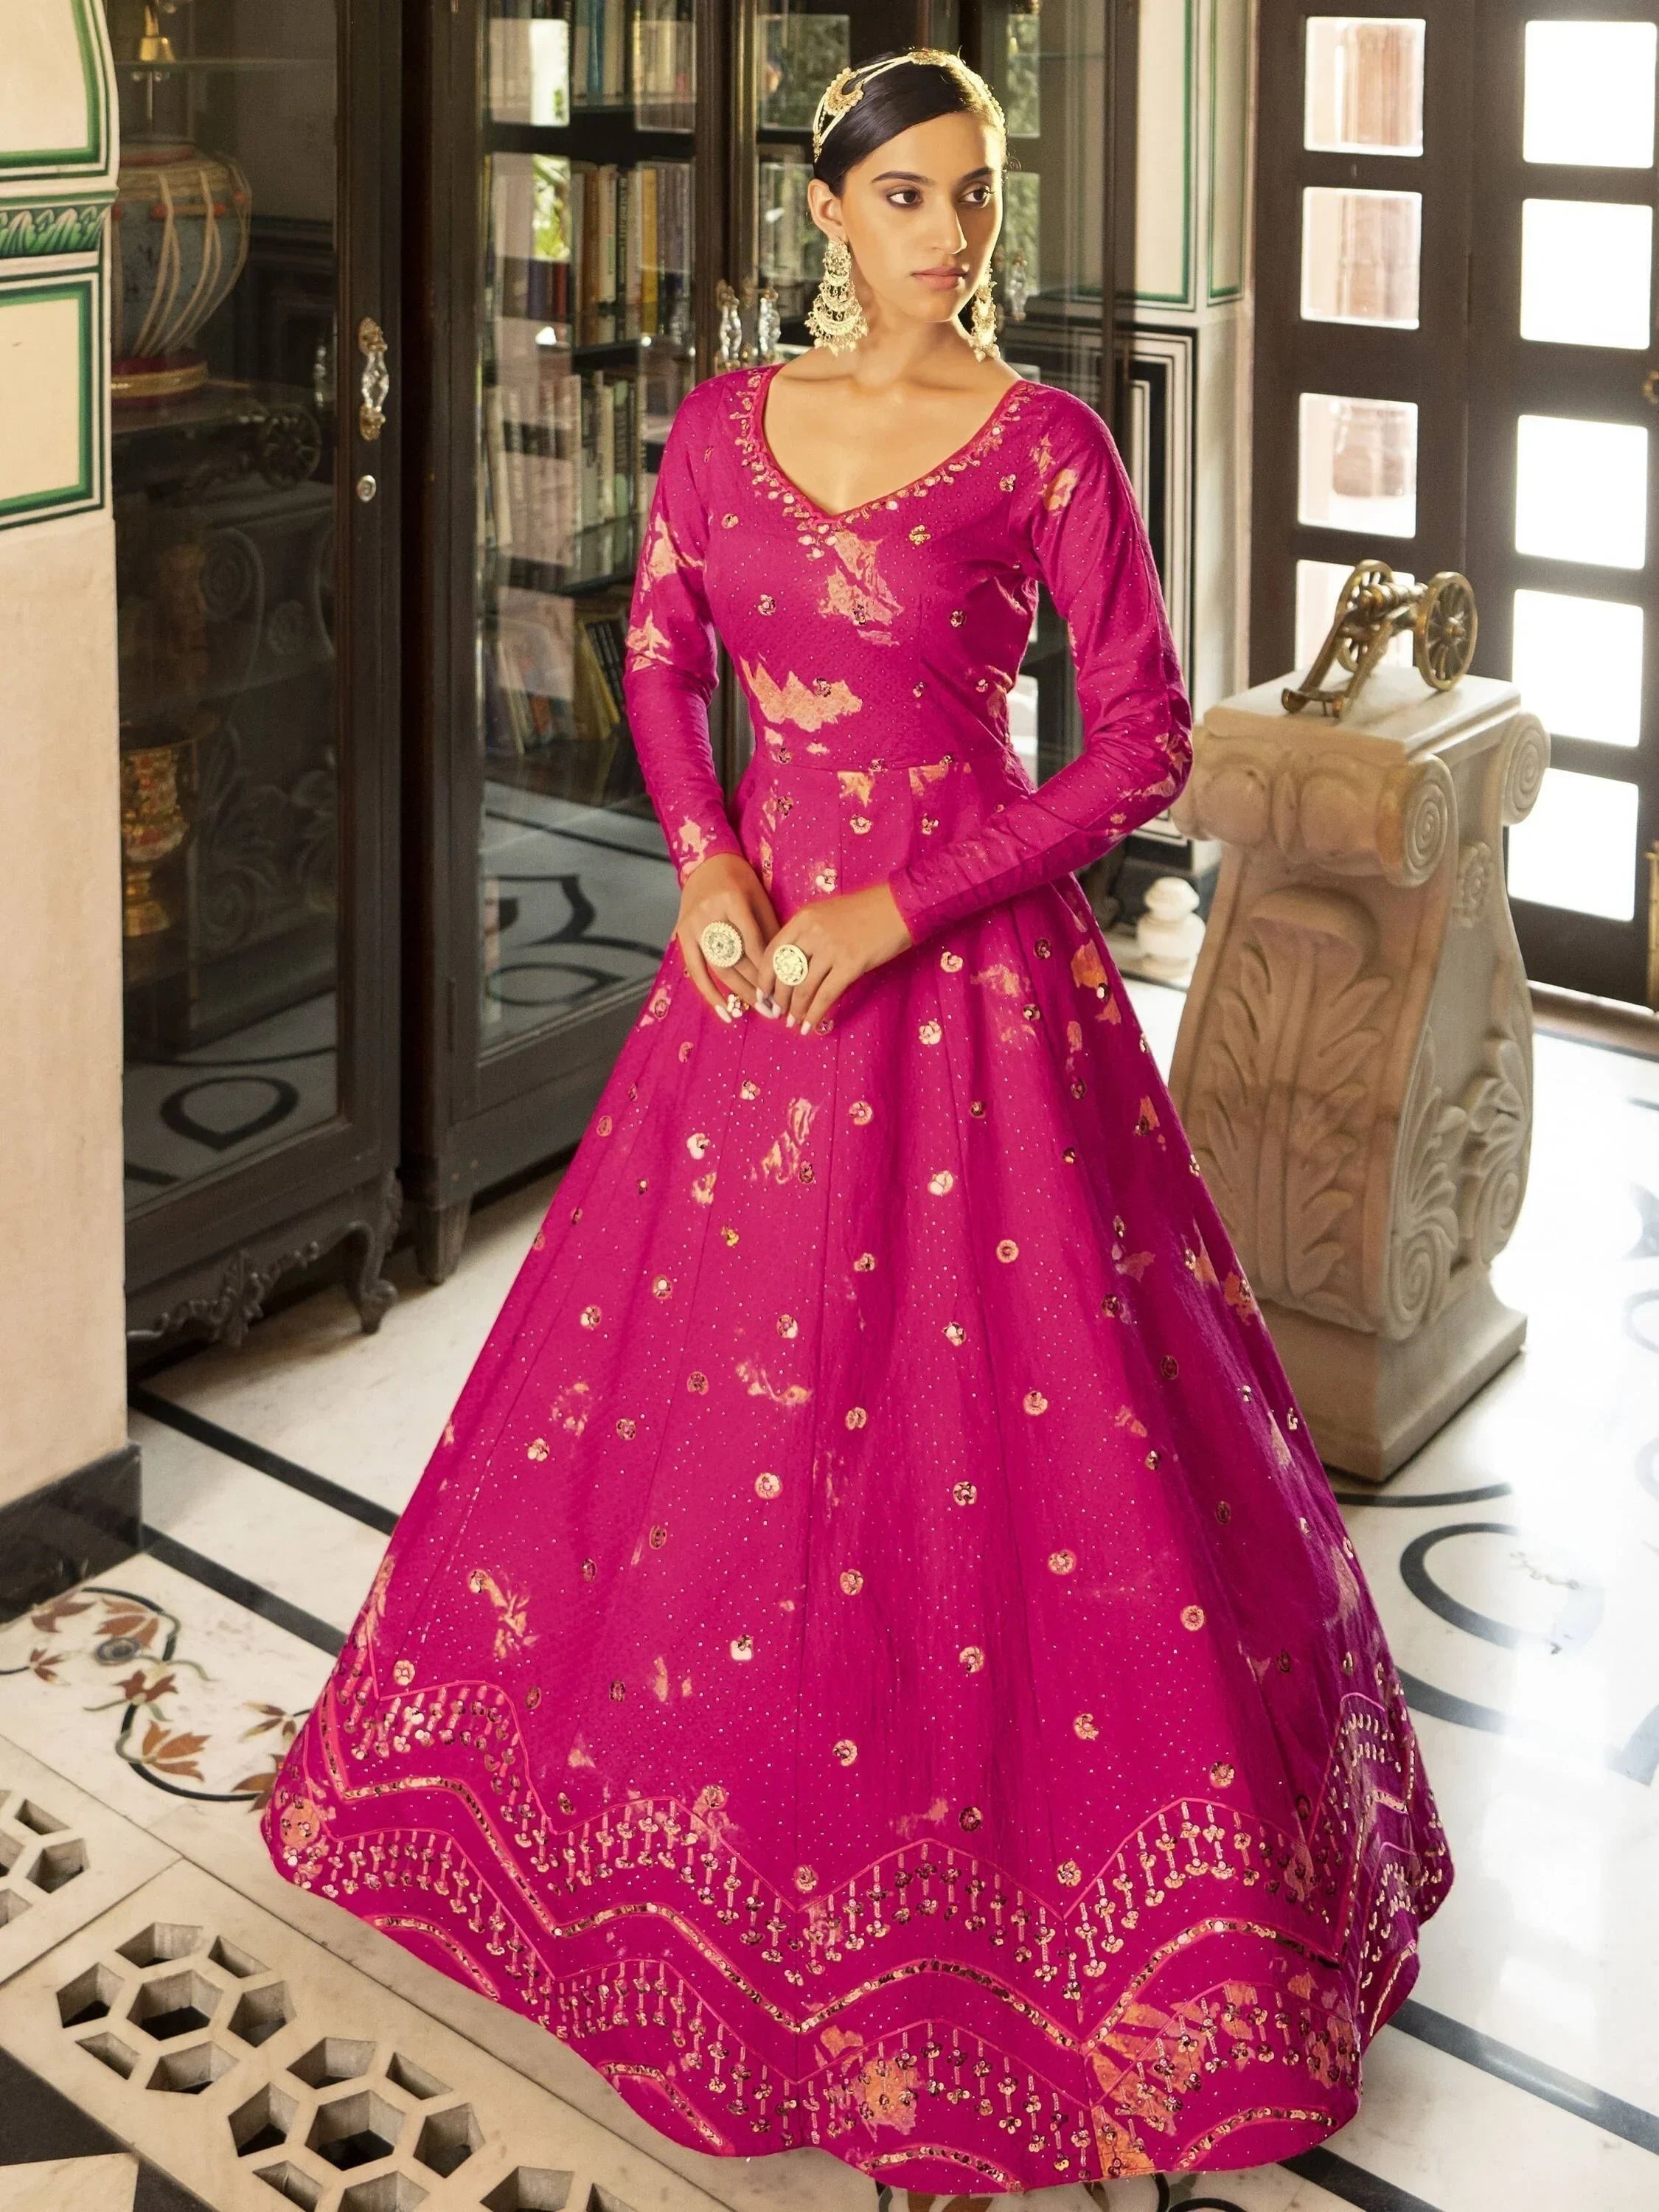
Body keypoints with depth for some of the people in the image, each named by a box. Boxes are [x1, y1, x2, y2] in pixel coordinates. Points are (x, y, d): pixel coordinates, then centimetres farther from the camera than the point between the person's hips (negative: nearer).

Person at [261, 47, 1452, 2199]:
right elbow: (660, 652, 14)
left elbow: (1145, 737, -9)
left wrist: (895, 910, -15)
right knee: (699, 1376, 14)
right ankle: (711, 1795, 37)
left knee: (985, 1408, 0)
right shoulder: (726, 421, 4)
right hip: (760, 943, 4)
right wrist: (706, 859, -4)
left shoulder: (1048, 444, -8)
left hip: (971, 964, -4)